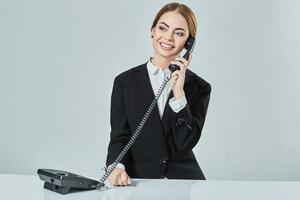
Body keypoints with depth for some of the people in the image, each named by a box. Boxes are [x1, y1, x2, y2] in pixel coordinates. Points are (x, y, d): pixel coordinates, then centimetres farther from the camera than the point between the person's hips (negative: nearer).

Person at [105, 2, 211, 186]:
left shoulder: (199, 87, 4)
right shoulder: (126, 81, 5)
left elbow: (186, 143, -5)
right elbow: (119, 136, 3)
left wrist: (179, 93, -13)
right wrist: (117, 167, -17)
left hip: (183, 179, -1)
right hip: (138, 180, 1)